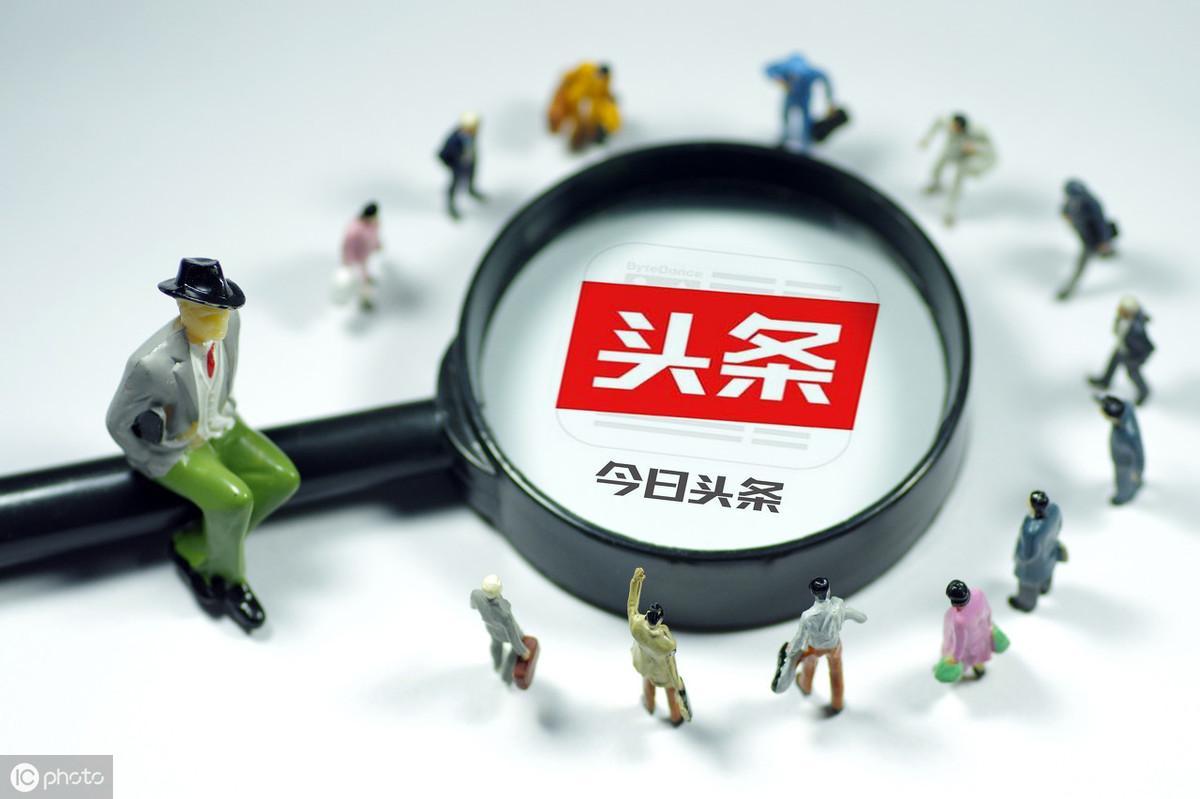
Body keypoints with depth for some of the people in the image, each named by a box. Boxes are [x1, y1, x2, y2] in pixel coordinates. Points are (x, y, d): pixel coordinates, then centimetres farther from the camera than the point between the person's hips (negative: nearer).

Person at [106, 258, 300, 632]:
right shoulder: (153, 364, -35)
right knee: (233, 500, -27)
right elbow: (117, 423, -19)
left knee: (283, 480, -8)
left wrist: (227, 411, 7)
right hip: (171, 447, -7)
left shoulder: (229, 322, -15)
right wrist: (160, 467, -10)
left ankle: (190, 547, 5)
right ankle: (229, 578, 5)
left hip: (219, 428, 7)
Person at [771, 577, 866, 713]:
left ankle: (805, 686, 68)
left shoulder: (807, 616, -42)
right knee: (836, 671, 30)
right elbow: (862, 618, -21)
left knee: (810, 664, 35)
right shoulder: (839, 608, -38)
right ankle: (838, 703, 53)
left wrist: (790, 652, -4)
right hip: (834, 645, 1)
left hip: (814, 647, -1)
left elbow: (799, 638, -24)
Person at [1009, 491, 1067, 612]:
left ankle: (1026, 603, 58)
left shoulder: (1032, 532, -47)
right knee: (1045, 570, 37)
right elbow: (1057, 523, -6)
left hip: (1035, 558, -6)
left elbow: (1030, 553, -29)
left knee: (1028, 581, 27)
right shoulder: (1052, 508, -28)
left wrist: (1018, 557, -8)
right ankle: (1044, 587, 69)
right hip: (1048, 547, 6)